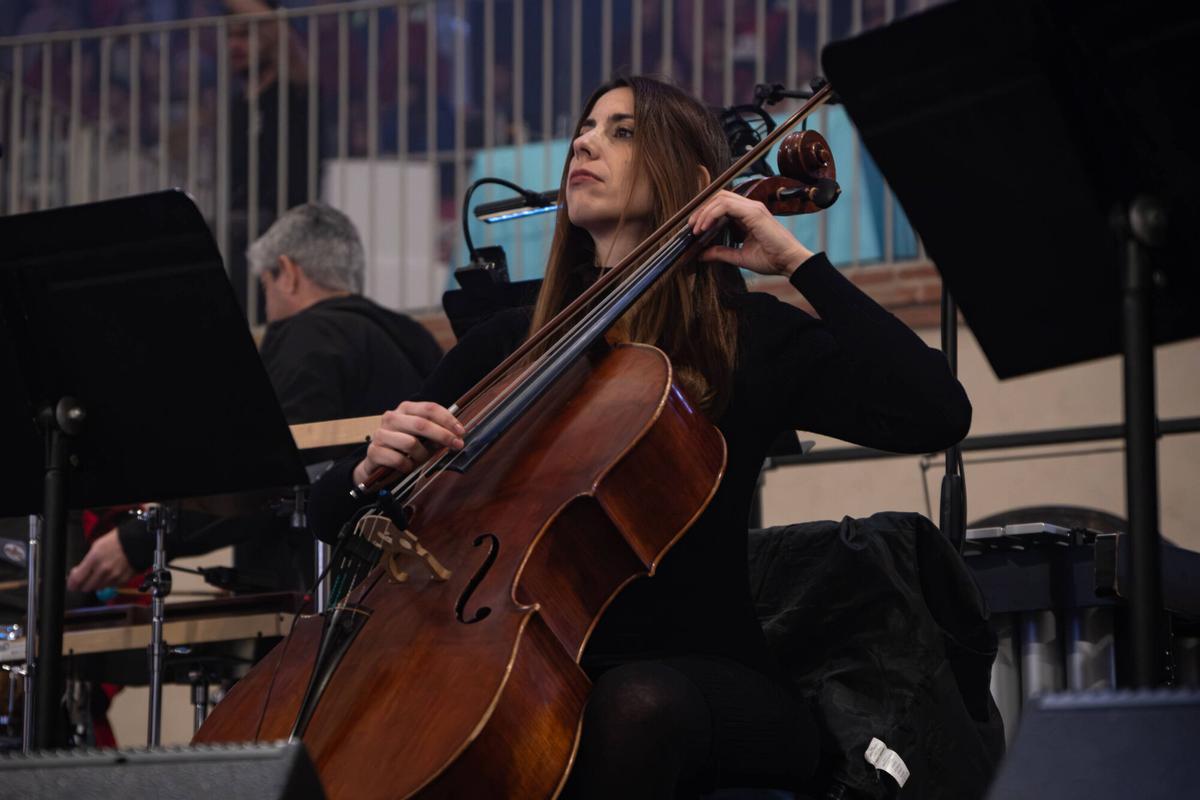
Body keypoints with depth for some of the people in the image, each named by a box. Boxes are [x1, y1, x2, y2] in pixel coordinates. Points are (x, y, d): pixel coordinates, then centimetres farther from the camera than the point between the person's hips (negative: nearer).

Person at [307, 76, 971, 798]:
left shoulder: (749, 337, 4)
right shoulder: (509, 346, 13)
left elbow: (937, 417, -14)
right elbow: (331, 514, 13)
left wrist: (798, 263, -10)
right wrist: (378, 465, -12)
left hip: (709, 677, -2)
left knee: (634, 701, -38)